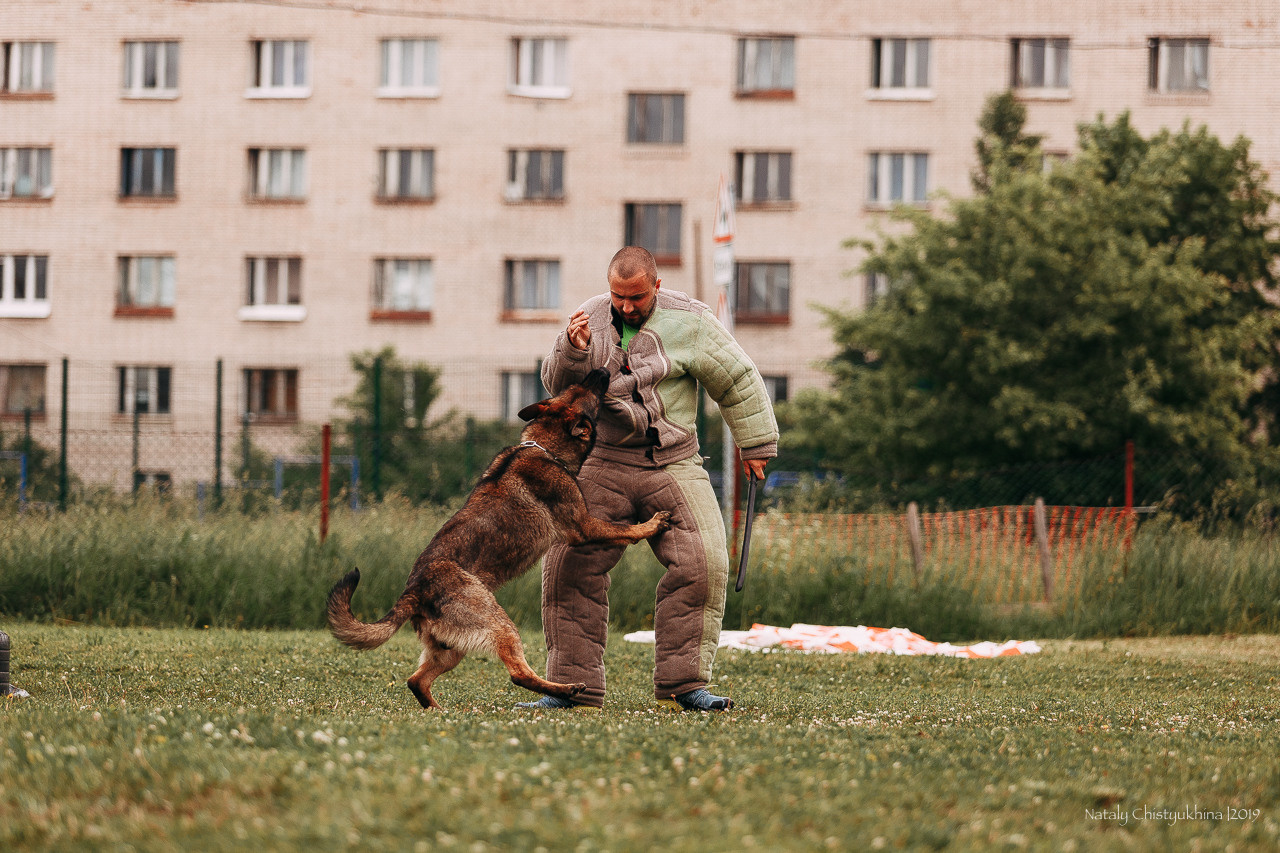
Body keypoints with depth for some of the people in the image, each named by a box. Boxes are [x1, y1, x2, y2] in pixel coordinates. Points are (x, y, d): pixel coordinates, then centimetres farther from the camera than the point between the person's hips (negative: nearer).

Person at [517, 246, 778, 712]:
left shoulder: (689, 321, -4)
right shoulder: (592, 315, 5)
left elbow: (738, 381, 4)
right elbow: (558, 385, 6)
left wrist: (756, 445, 9)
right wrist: (572, 350, -15)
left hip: (673, 466, -2)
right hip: (602, 464, 2)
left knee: (703, 564, -15)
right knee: (569, 565, -9)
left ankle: (682, 683, -7)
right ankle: (574, 686, -2)